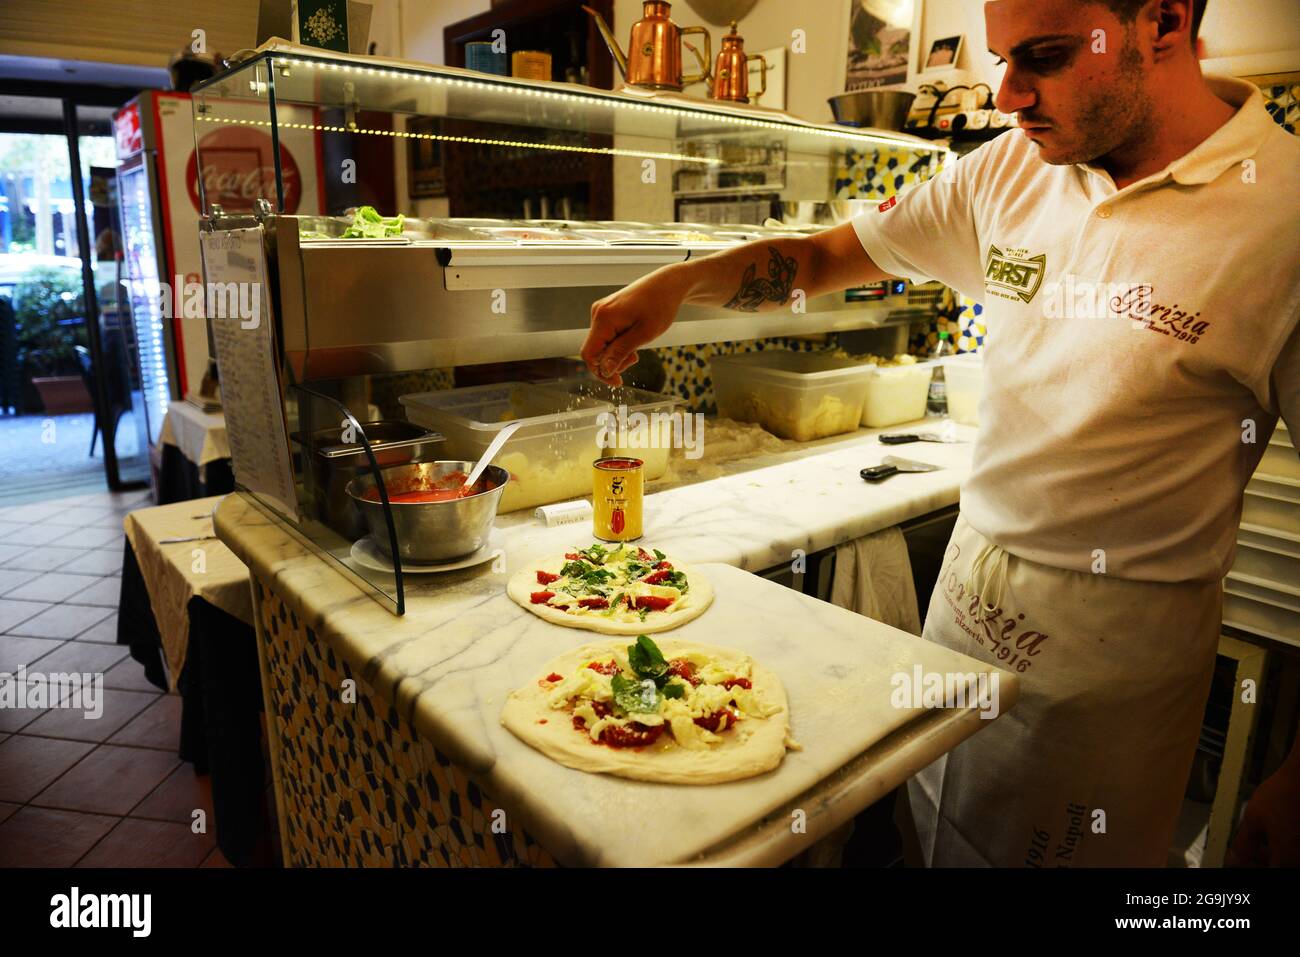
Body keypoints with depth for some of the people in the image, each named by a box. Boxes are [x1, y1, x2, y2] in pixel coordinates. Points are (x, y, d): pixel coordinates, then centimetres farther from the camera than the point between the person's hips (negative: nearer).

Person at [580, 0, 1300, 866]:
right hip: (967, 580, 5)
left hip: (1118, 638, -4)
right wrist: (680, 283, -11)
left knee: (1064, 847, 14)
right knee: (930, 833, 21)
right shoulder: (1012, 168, -1)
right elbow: (825, 256, 7)